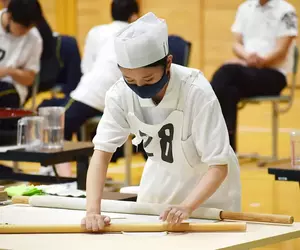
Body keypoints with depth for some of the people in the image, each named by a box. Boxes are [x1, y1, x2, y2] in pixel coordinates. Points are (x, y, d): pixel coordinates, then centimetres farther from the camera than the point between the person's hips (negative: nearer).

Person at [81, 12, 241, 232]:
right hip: (161, 180, 3)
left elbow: (218, 166, -32)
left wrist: (187, 207, -47)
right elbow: (102, 152, -24)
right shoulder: (120, 94, -24)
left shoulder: (198, 93, -34)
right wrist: (93, 210, -38)